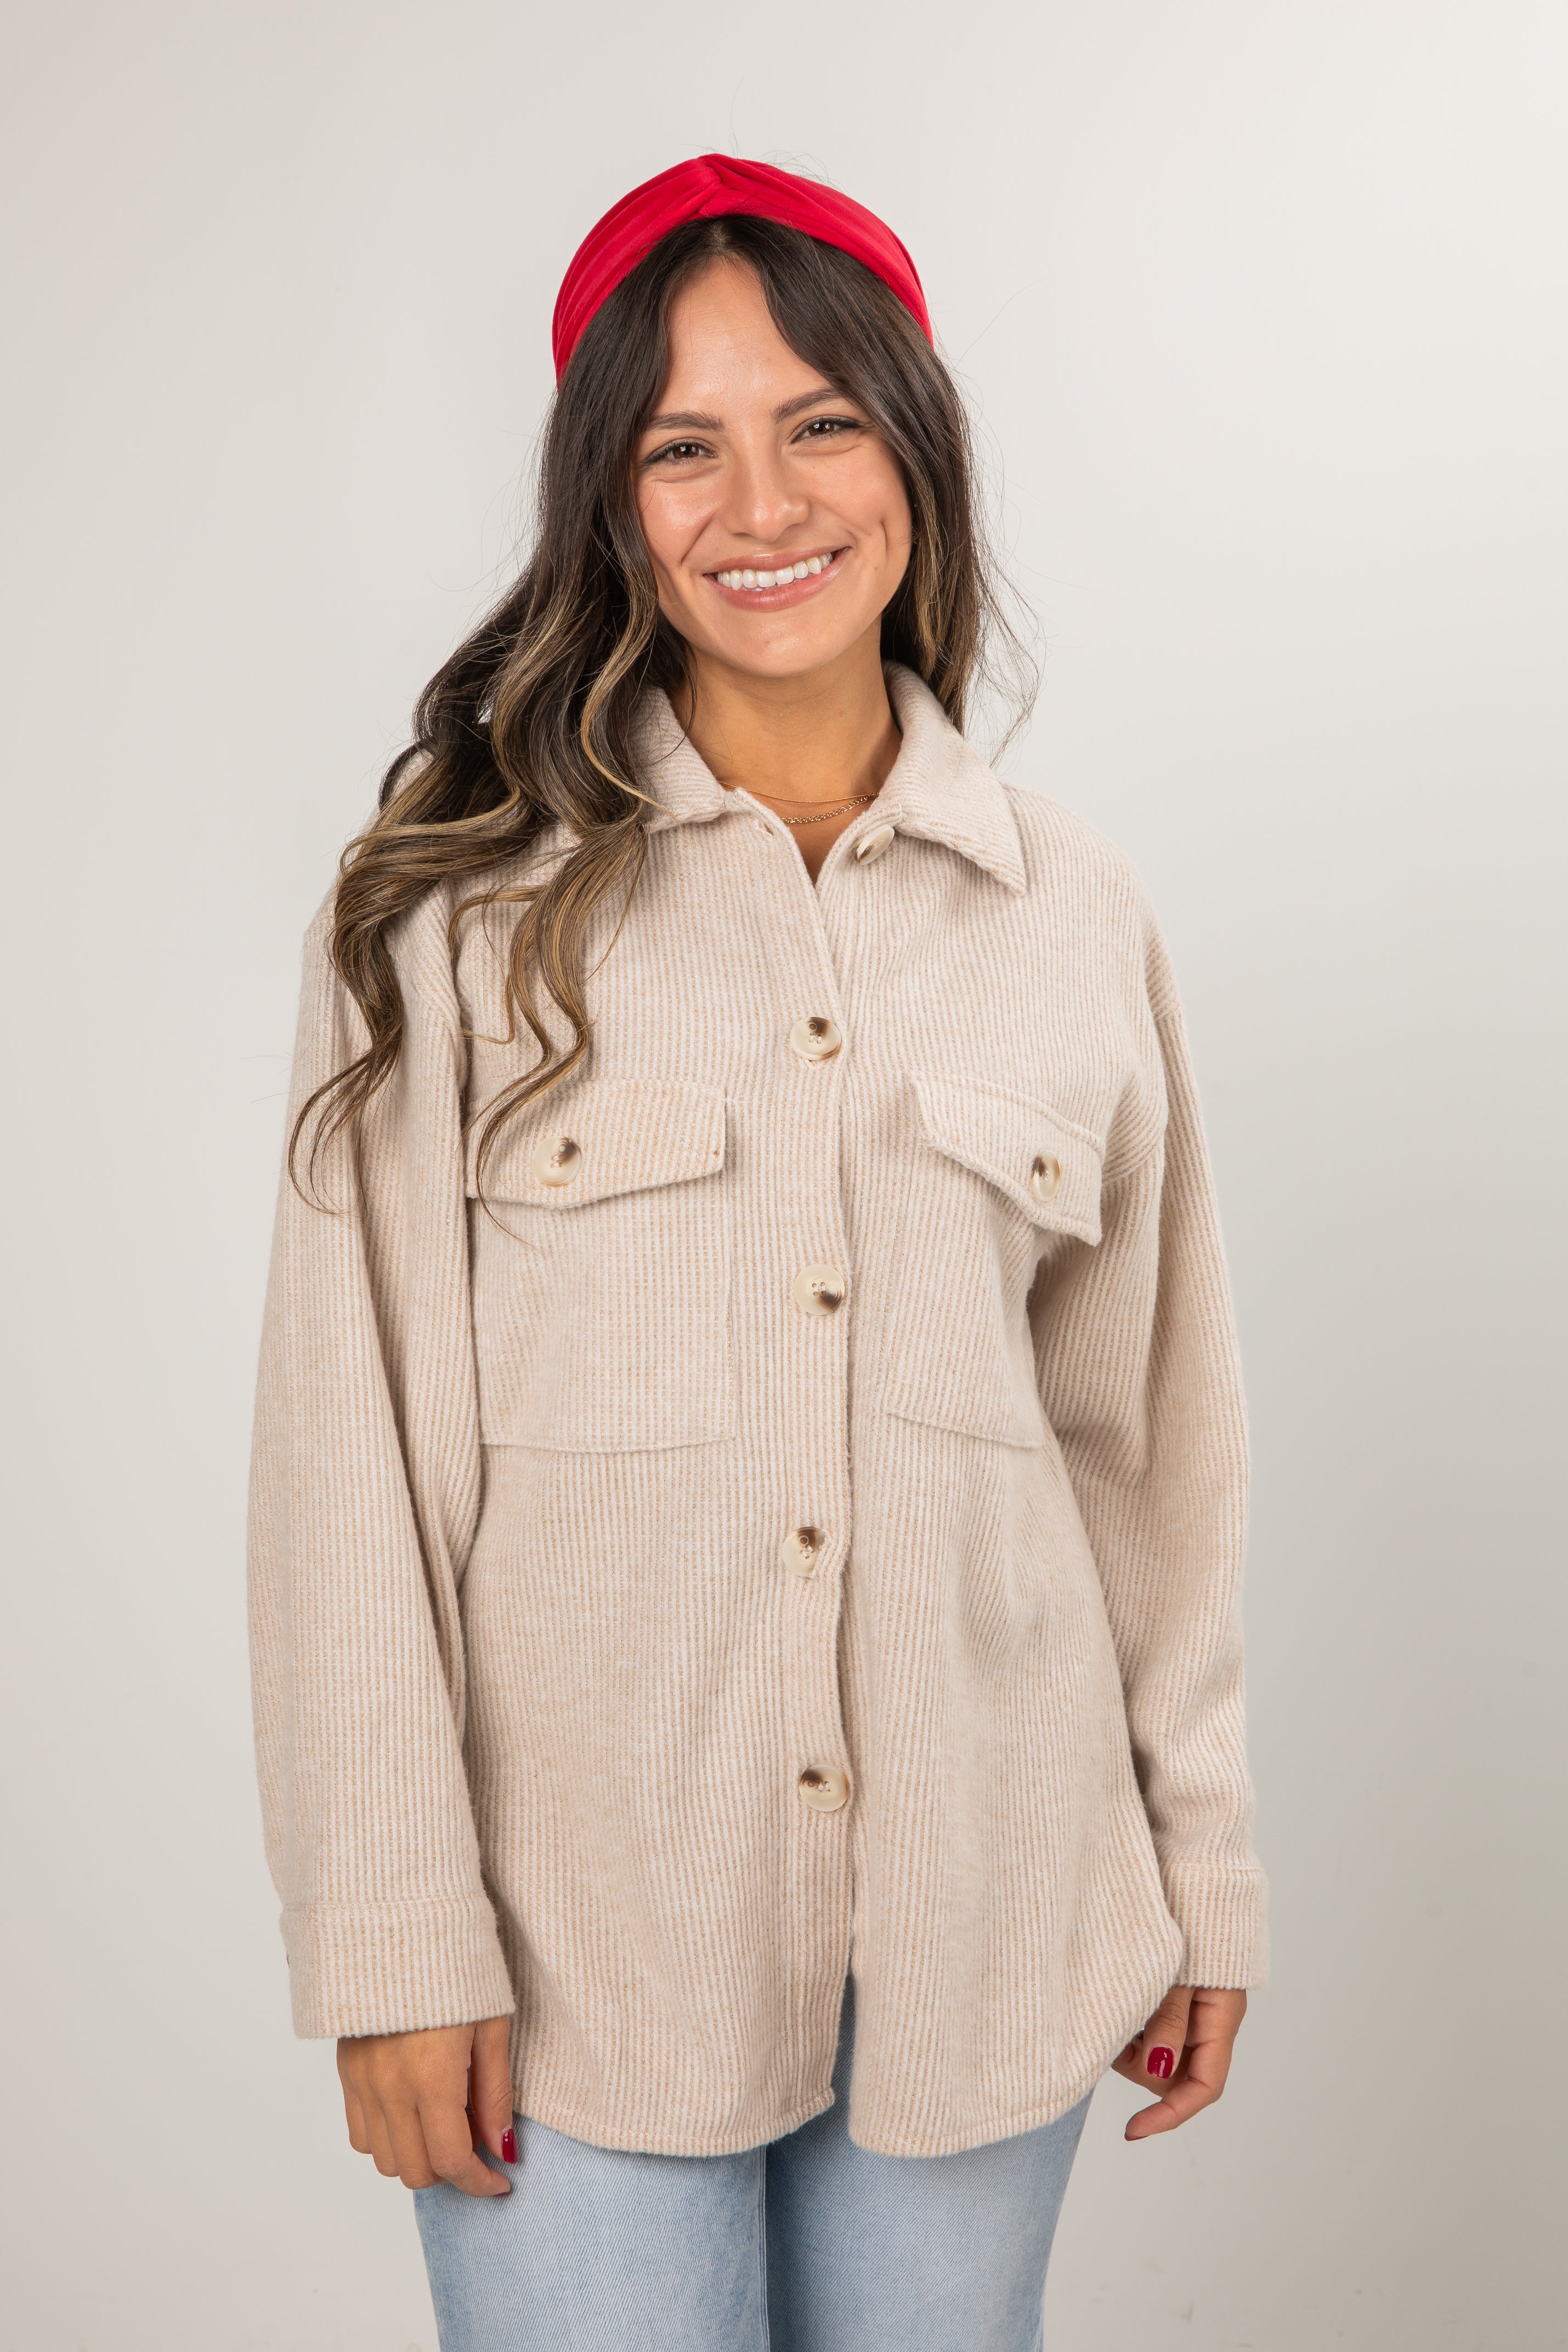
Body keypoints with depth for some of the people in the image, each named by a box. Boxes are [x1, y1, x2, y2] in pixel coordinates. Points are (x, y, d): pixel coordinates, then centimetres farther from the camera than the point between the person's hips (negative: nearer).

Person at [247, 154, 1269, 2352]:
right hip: (586, 1921, -2)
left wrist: (1204, 1871, 9)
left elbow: (1154, 1424, 8)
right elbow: (355, 1433, -6)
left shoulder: (1077, 911, 5)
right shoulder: (458, 906, -4)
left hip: (981, 1923, 3)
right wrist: (397, 1933, -8)